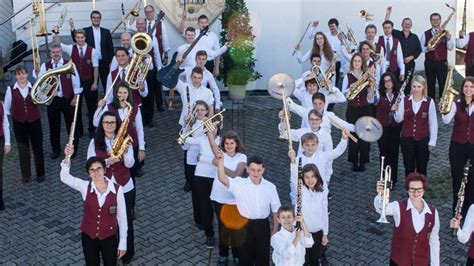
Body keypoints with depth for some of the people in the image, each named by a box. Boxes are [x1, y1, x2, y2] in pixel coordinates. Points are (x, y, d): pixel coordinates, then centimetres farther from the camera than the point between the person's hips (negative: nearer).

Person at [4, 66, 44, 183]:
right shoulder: (10, 89, -4)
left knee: (38, 147, 8)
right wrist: (5, 119, -5)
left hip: (34, 121, 0)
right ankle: (26, 175, 23)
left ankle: (40, 173, 23)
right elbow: (6, 107, 4)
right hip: (19, 123, 0)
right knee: (23, 149, 9)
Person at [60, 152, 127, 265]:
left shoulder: (117, 189, -18)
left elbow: (122, 216, -10)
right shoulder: (85, 187, -15)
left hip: (109, 237, -1)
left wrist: (123, 243, -5)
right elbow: (65, 177, -31)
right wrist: (68, 157, -49)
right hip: (88, 236, 1)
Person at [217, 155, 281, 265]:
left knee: (263, 256, 13)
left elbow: (275, 210, 4)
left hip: (263, 226, 1)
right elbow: (222, 179, -28)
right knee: (245, 256, 12)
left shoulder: (270, 187, -4)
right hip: (245, 225, -1)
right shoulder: (239, 183, -10)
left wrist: (275, 231, 5)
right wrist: (220, 160, -42)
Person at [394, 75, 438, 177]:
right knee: (409, 168, 10)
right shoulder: (404, 100, -1)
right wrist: (396, 111, -20)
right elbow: (398, 119, 1)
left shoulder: (429, 101, -7)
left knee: (421, 169, 10)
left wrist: (432, 141, -4)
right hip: (407, 138, 1)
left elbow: (433, 123, -3)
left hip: (423, 139, -1)